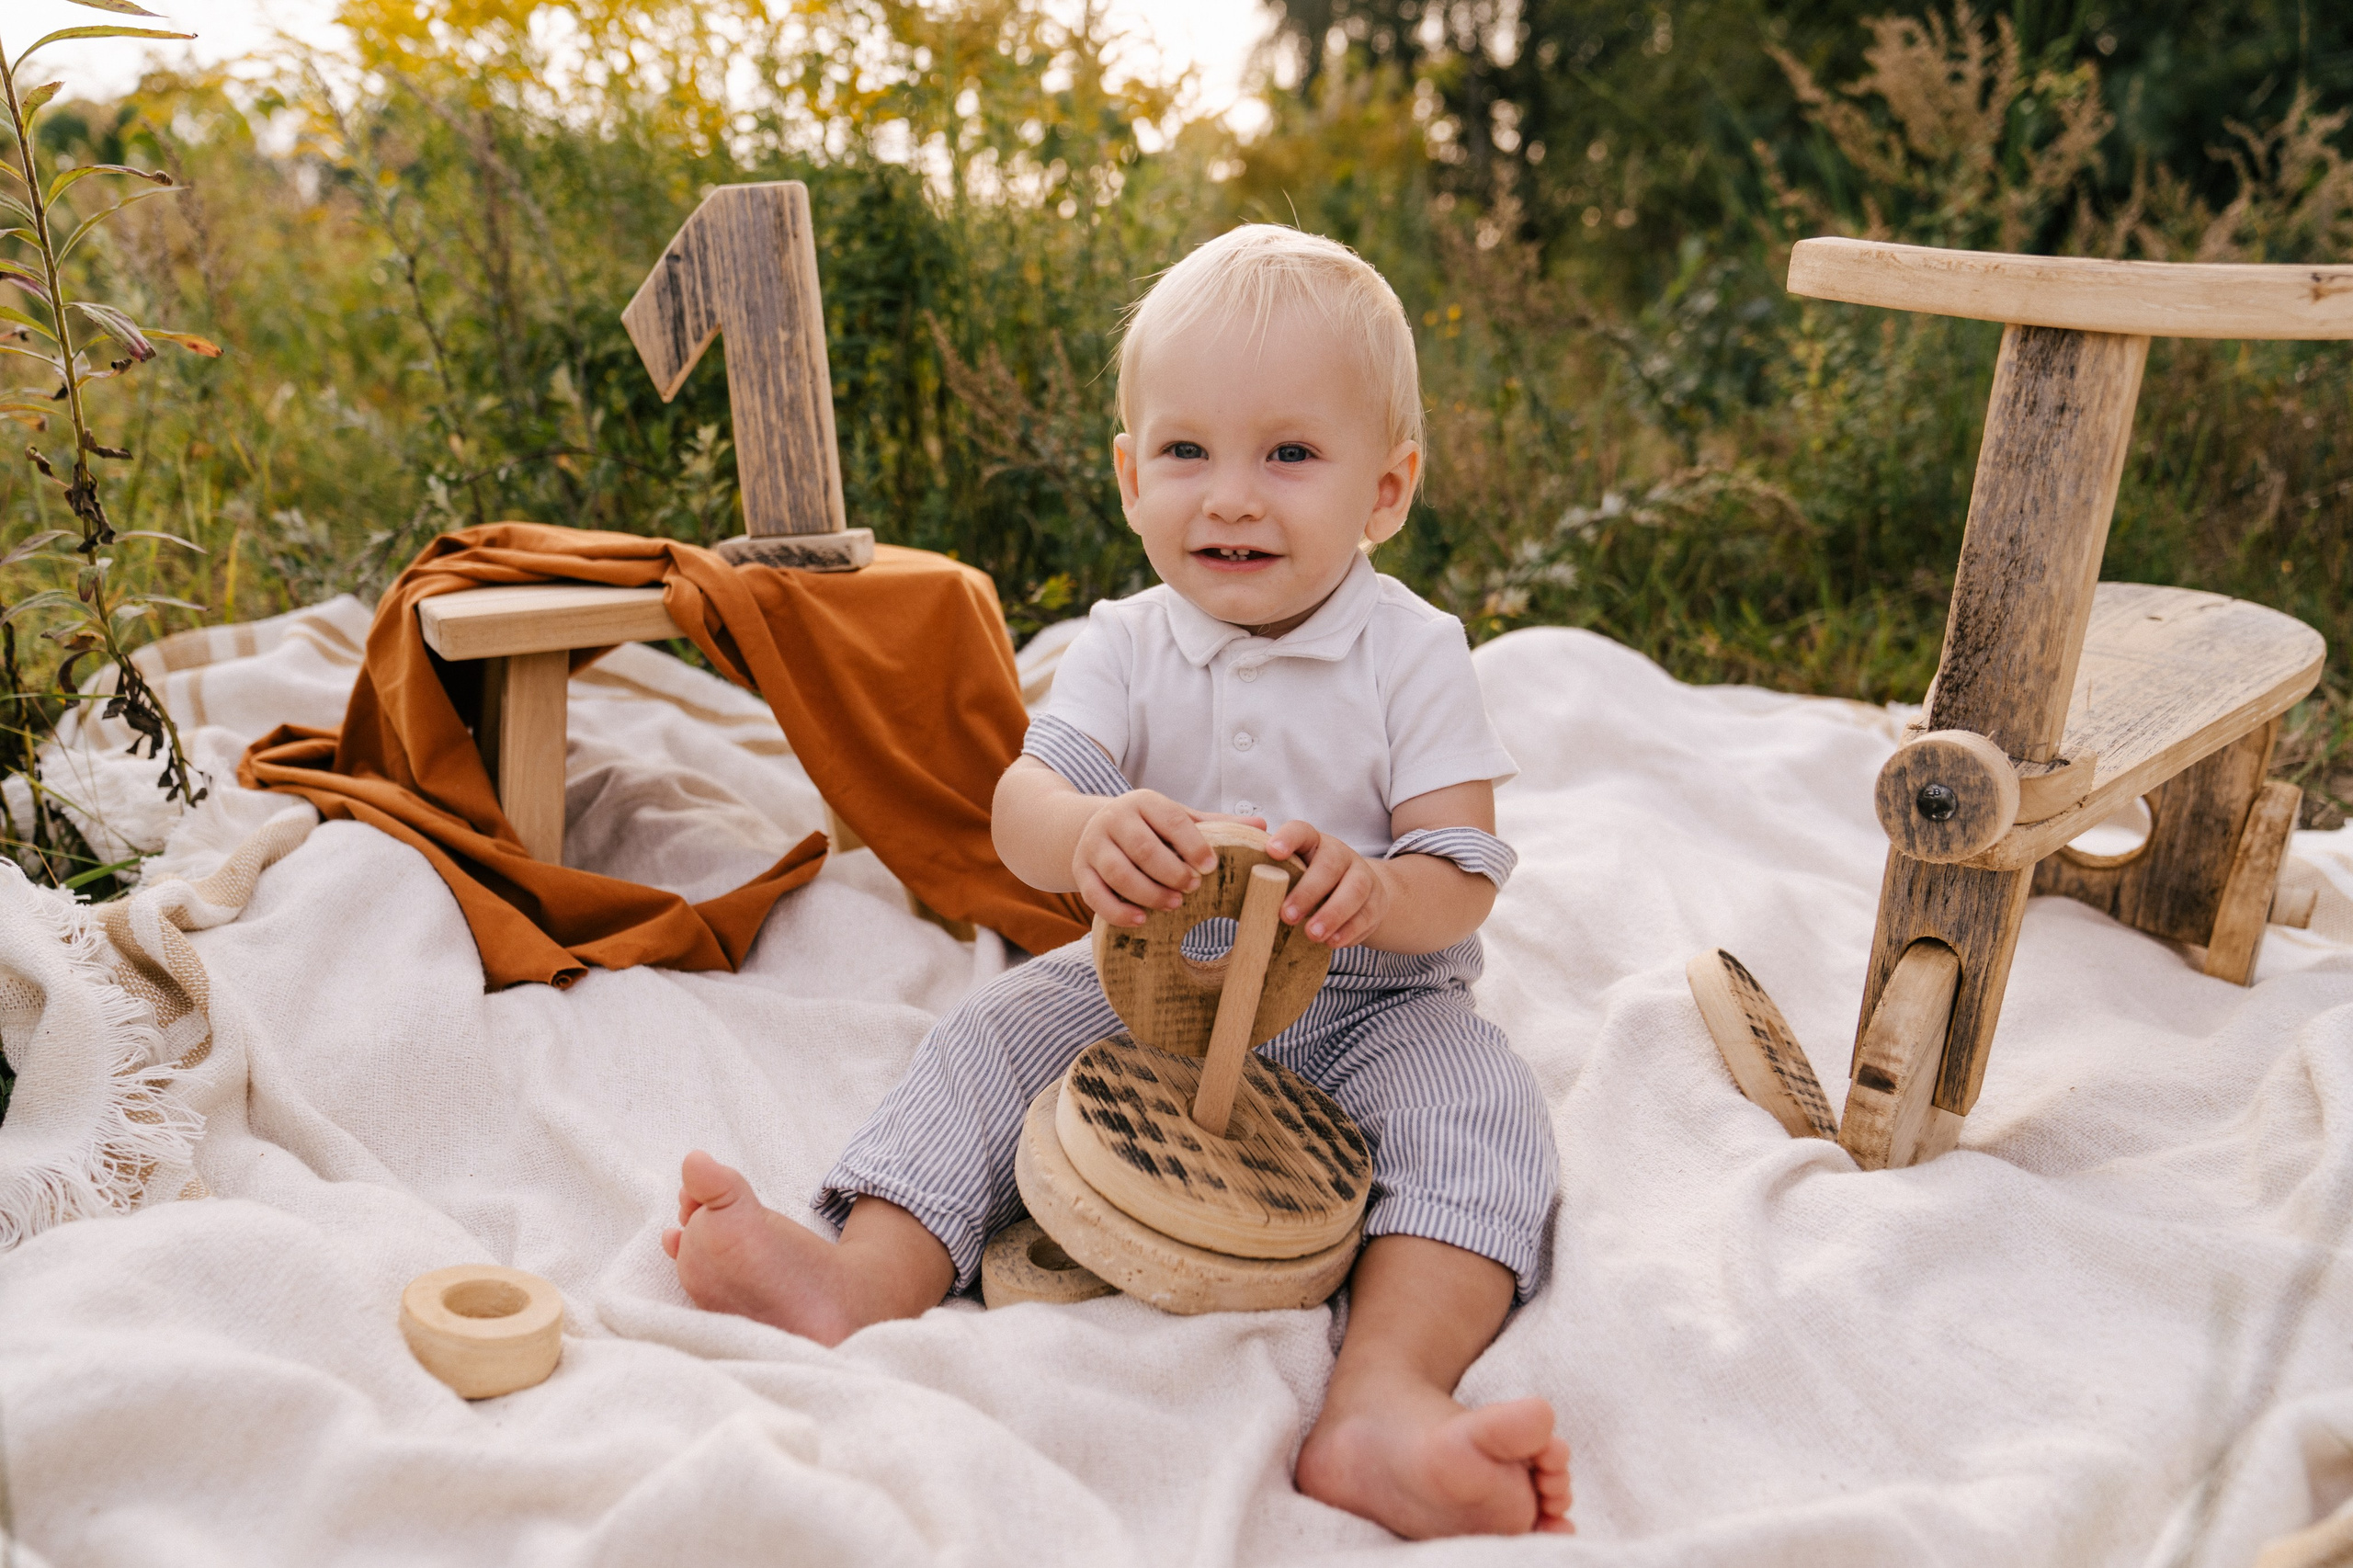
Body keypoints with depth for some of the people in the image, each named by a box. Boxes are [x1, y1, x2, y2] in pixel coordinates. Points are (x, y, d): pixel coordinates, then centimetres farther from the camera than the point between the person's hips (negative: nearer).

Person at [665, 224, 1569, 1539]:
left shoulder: (1414, 655, -9)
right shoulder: (1127, 649, -2)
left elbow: (1462, 882, -14)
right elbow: (1021, 804, -15)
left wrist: (1370, 892, -40)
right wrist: (1088, 832, -41)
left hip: (1367, 1003, -2)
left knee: (1480, 1100, -29)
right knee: (998, 1035, -16)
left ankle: (1386, 1402, -47)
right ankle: (868, 1282, -29)